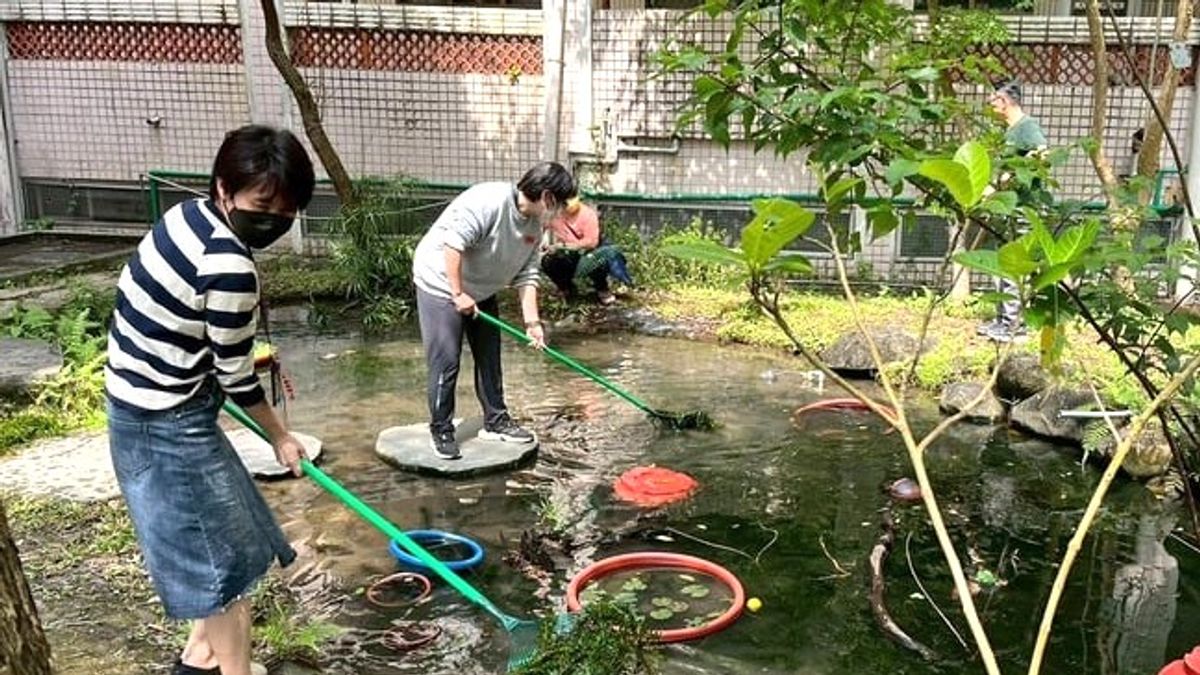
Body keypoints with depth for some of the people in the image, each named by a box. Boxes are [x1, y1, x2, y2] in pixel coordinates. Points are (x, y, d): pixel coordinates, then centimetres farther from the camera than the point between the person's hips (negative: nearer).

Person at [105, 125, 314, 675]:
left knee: (210, 543, 23)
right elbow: (234, 376, -16)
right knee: (227, 557, 5)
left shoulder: (189, 215, 0)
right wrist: (280, 437, -1)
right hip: (166, 423, -9)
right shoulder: (228, 265, -26)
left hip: (144, 404, 9)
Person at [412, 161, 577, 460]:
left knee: (490, 358, 13)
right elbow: (452, 244, -33)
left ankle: (496, 422, 26)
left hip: (482, 292, 8)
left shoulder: (536, 224, -2)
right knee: (446, 362, -6)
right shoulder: (488, 201, -29)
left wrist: (532, 321, -4)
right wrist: (458, 294, -28)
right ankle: (441, 432, 7)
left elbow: (526, 275, 1)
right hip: (442, 284, -8)